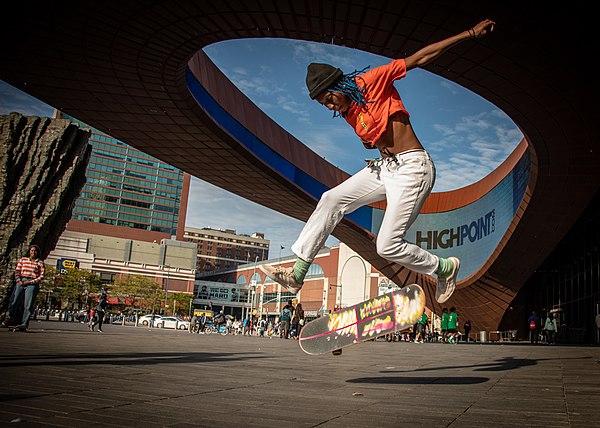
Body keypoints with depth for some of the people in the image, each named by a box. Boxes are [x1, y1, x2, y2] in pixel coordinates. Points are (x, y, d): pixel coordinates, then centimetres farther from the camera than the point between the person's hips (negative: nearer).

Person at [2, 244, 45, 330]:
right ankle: (9, 318, -8)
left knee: (28, 304, -11)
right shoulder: (23, 259, 18)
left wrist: (30, 282, -7)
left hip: (32, 283, -2)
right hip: (21, 281, 2)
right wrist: (19, 280, -6)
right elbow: (17, 271, 12)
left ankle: (24, 323, -17)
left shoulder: (40, 262, 10)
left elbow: (41, 276, 4)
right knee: (14, 300, -13)